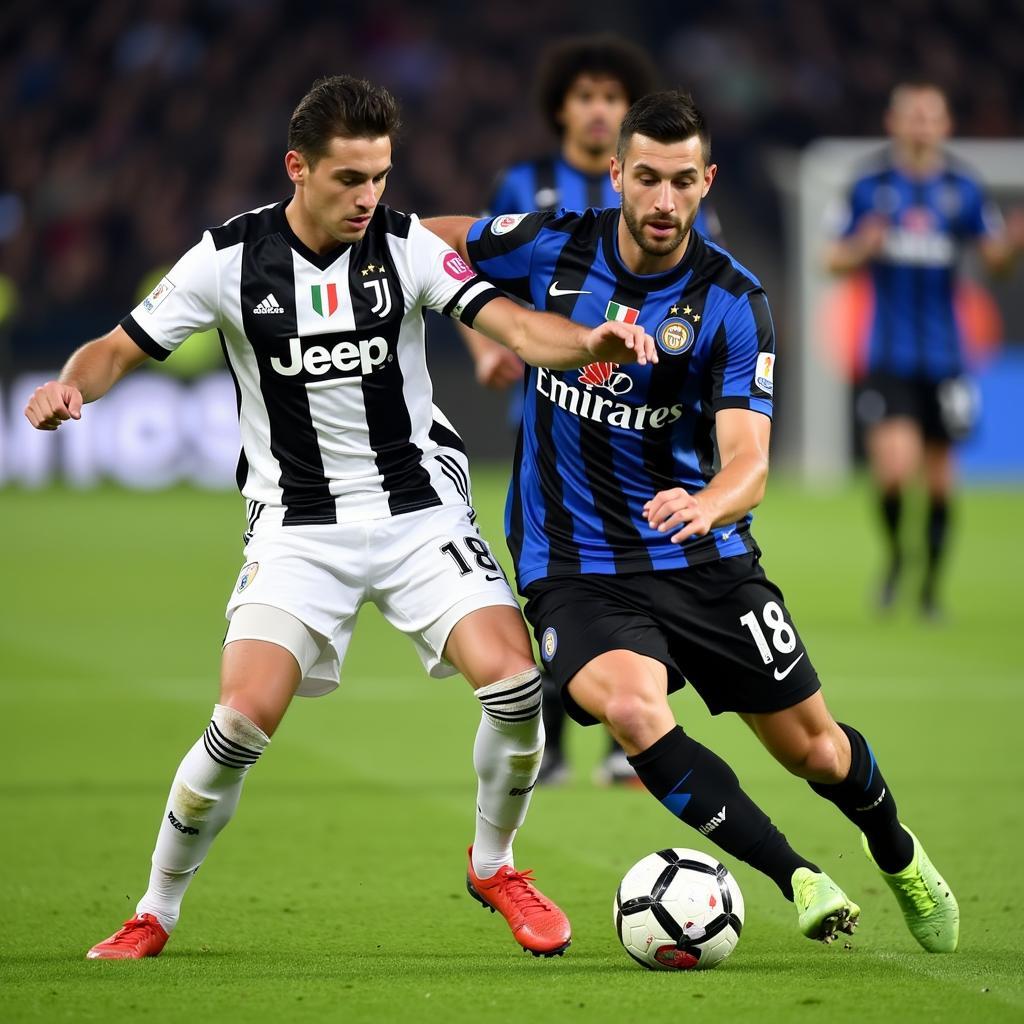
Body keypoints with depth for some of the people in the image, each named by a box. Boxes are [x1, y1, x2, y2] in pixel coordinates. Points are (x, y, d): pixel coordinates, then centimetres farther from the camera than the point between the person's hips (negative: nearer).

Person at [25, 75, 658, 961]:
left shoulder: (407, 246, -6)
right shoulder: (231, 259, -7)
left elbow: (514, 326, -15)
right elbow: (121, 348, 0)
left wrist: (591, 342, -35)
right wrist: (70, 386, -22)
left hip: (421, 508, 1)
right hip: (300, 523, -1)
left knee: (513, 680, -17)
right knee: (244, 719, -18)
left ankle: (494, 865, 11)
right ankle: (155, 914, 4)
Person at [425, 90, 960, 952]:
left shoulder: (734, 303, -11)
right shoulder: (552, 249, -7)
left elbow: (749, 461, -22)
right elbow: (436, 240, 13)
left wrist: (708, 505, -44)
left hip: (703, 558, 0)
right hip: (575, 568, 0)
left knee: (813, 748, 8)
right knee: (631, 708, -31)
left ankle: (899, 855, 44)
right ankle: (799, 880, -20)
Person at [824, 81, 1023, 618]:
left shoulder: (962, 189, 3)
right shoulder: (870, 187, 1)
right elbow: (834, 259, 6)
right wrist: (861, 250, -16)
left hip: (944, 354, 2)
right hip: (889, 355, -2)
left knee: (939, 474, 7)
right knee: (896, 465, -18)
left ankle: (931, 586, 25)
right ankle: (894, 553, 12)